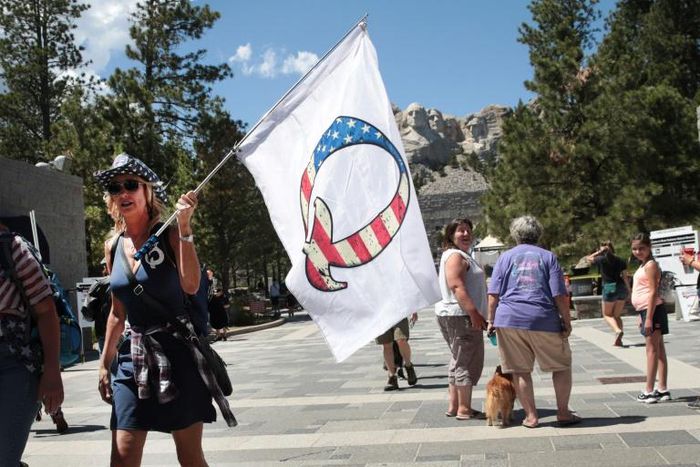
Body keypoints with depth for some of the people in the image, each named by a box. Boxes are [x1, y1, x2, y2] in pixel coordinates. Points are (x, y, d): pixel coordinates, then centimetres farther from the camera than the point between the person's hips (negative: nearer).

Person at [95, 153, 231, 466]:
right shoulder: (113, 246, 8)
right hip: (133, 355, 4)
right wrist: (105, 363, 17)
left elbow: (191, 285, -23)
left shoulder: (169, 234, -6)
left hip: (176, 350, -4)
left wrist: (184, 226, -27)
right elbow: (117, 313, 16)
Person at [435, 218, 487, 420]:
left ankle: (453, 406, 21)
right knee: (467, 361, -6)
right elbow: (457, 287, -22)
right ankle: (464, 409, -2)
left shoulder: (462, 256, 21)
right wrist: (474, 314, -26)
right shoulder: (455, 256, -12)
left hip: (453, 316, 11)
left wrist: (475, 314, 22)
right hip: (461, 316, -11)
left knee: (459, 361, 15)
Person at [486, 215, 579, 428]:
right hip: (543, 321, -1)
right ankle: (563, 413, 15)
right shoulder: (548, 256, 6)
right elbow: (560, 295, -2)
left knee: (520, 370, 8)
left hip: (509, 320, 1)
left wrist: (491, 320, 9)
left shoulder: (505, 257, 9)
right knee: (561, 366, 14)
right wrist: (566, 322, 3)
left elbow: (493, 294, 3)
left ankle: (531, 416, 11)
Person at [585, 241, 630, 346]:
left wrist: (599, 252, 15)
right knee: (617, 315, 15)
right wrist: (628, 291, 11)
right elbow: (625, 277, 5)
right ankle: (618, 340, 7)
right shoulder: (620, 261, 7)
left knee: (607, 315, 11)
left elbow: (588, 258, 15)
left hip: (609, 288, -4)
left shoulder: (601, 259, -2)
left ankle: (618, 330, -16)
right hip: (621, 288, 4)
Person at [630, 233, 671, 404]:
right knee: (658, 349, 10)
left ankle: (649, 391, -7)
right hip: (646, 311, 10)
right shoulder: (642, 266, 18)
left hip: (652, 310, -10)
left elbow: (653, 292, -17)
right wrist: (641, 316, 21)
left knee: (652, 348, -8)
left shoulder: (651, 265, -11)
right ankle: (663, 389, 14)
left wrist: (649, 318, -22)